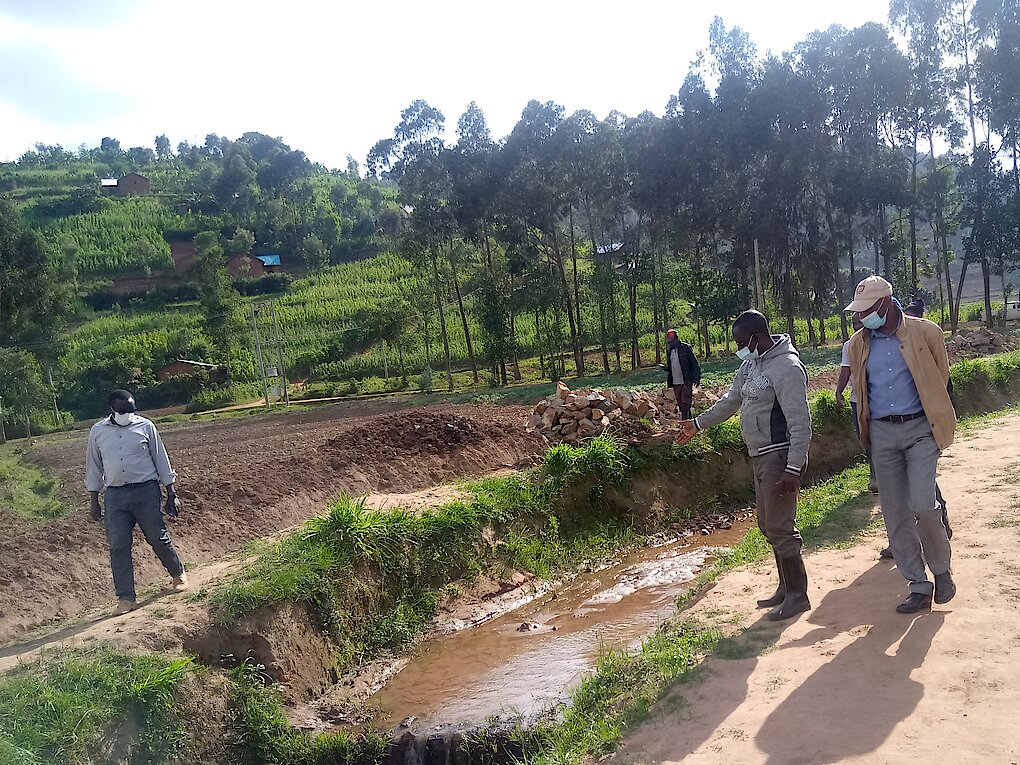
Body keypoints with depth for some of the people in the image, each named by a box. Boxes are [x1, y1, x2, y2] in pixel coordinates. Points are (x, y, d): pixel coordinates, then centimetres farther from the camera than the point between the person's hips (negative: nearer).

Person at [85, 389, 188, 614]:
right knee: (118, 546, -1)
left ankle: (178, 574, 27)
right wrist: (94, 502, 11)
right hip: (115, 495, 2)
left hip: (146, 490, -1)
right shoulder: (97, 432, 5)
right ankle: (126, 598, 5)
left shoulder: (145, 426, 1)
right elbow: (93, 467, 13)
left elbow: (161, 460, 5)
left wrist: (171, 495, 3)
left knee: (159, 538, 2)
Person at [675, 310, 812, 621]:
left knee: (780, 527, -5)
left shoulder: (786, 367, -18)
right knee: (768, 524, 16)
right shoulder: (751, 365, 11)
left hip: (780, 456, -10)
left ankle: (797, 595, 8)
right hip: (760, 456, 10)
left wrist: (793, 469, -25)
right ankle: (786, 586, 29)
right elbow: (731, 400, 26)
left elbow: (800, 423, -21)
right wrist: (698, 423, 33)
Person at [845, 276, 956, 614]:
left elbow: (941, 377, 8)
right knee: (895, 513, 4)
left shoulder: (925, 332, -5)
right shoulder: (858, 344, 6)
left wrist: (931, 414, 12)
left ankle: (942, 569, 13)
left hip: (920, 428, -4)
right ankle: (919, 586, 15)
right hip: (882, 433, 4)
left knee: (922, 505, -14)